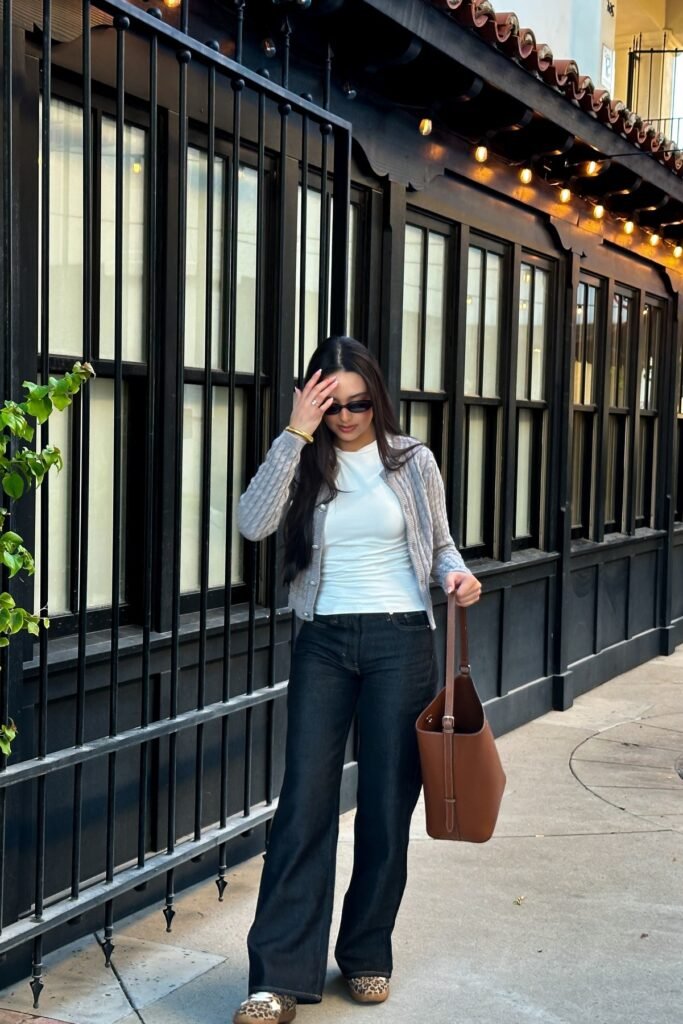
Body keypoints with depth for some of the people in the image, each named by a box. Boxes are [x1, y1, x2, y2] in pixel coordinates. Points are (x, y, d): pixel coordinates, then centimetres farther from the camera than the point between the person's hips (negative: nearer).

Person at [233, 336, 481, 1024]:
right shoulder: (306, 464, 4)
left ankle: (367, 955, 22)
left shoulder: (412, 462, 4)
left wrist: (458, 575, -9)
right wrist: (296, 434, -16)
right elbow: (253, 523, -14)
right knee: (304, 801, -6)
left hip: (400, 640, 0)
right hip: (323, 642, 0)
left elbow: (441, 544, 13)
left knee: (387, 804, 5)